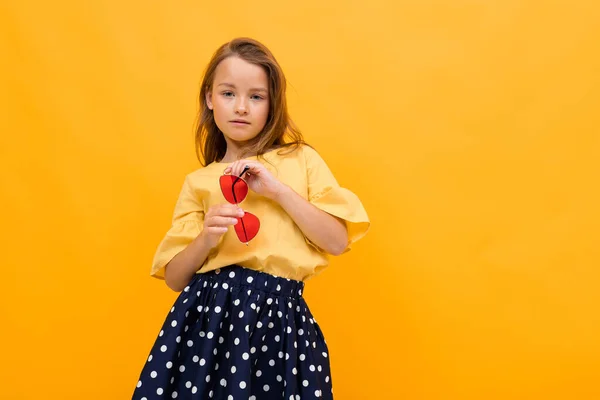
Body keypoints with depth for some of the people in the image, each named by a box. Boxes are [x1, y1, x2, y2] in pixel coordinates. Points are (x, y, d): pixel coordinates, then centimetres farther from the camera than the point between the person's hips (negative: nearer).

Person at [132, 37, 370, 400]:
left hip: (279, 315, -1)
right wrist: (207, 238, -11)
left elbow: (337, 241, -2)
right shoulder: (198, 182, 11)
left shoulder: (301, 161, 6)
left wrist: (278, 190, -9)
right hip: (208, 313, 2)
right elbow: (174, 277, 8)